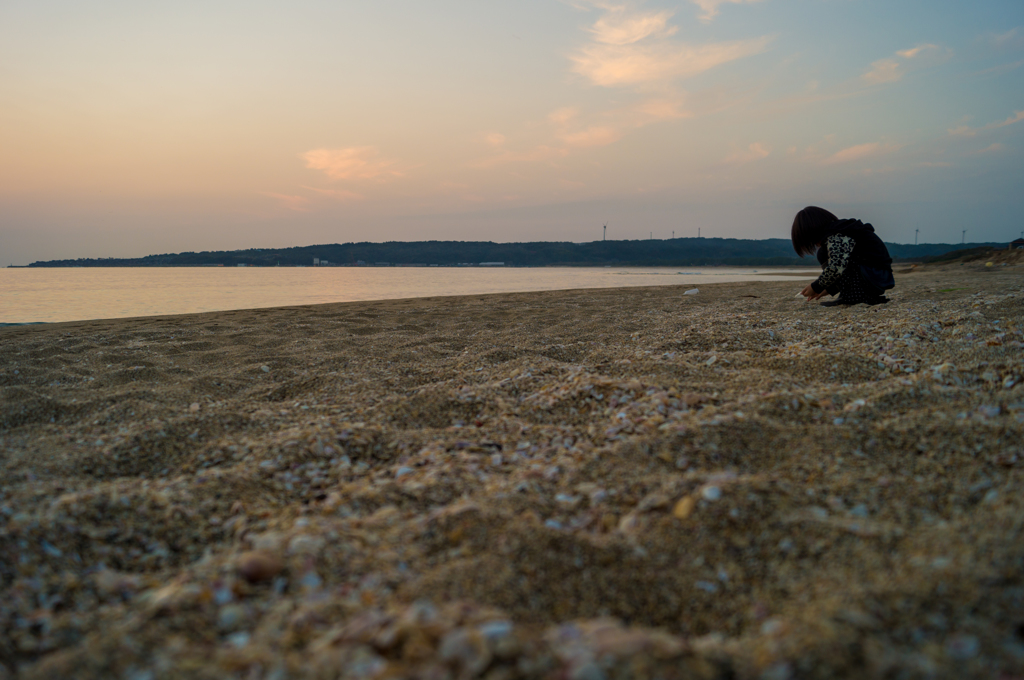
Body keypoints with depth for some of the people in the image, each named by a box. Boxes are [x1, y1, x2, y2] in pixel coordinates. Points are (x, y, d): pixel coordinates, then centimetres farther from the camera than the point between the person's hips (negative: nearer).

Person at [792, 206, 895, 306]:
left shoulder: (836, 236, -11)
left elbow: (836, 268, -23)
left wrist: (816, 287, -9)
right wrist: (829, 289, 22)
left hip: (873, 275, -10)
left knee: (824, 254, -8)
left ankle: (854, 295, -13)